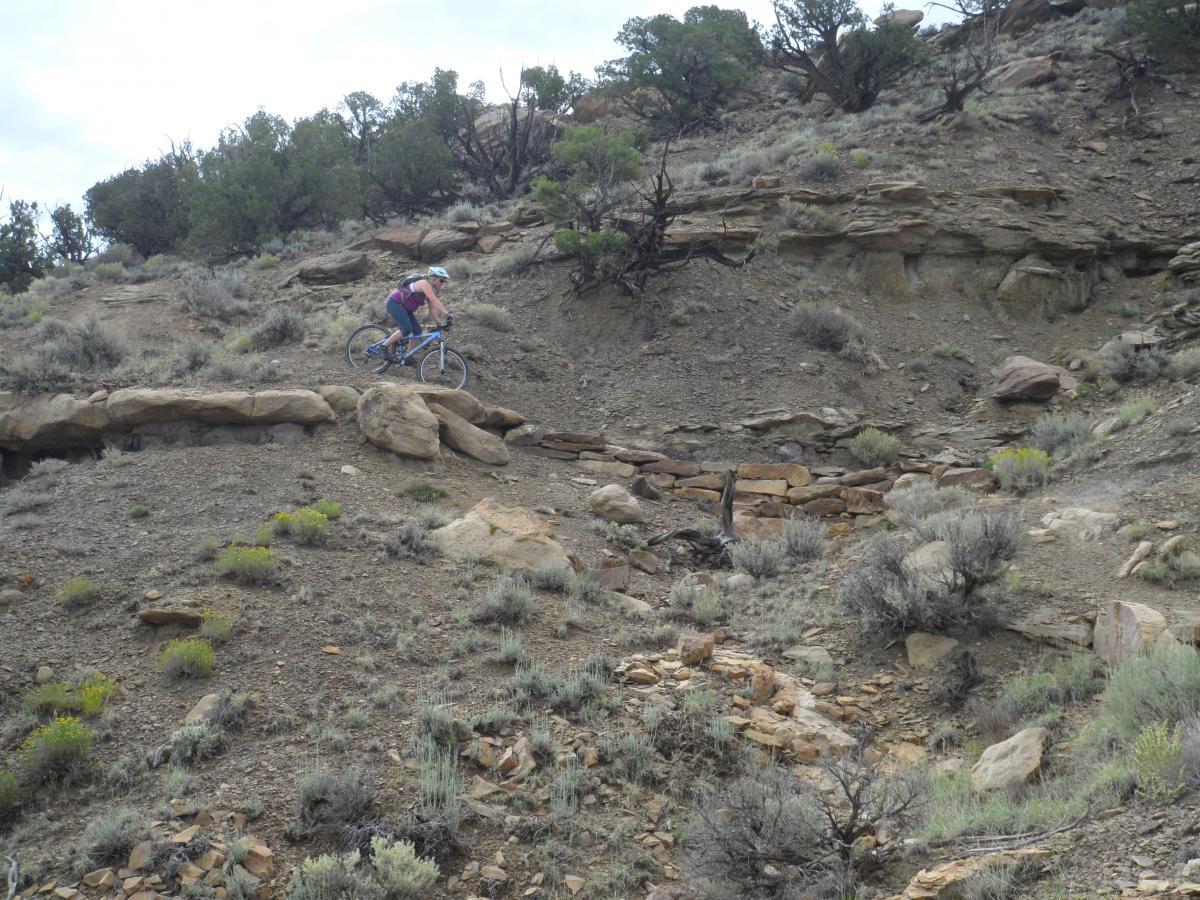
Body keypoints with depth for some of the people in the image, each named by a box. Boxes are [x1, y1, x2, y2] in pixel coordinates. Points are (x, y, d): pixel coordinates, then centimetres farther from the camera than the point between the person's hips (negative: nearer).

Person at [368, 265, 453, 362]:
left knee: (417, 330, 2)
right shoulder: (425, 284, -21)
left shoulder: (431, 290, 8)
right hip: (394, 303, -10)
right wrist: (447, 314, -39)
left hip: (405, 308, 10)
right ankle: (382, 347, -16)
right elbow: (435, 301, -32)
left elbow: (432, 308, 6)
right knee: (406, 329, -24)